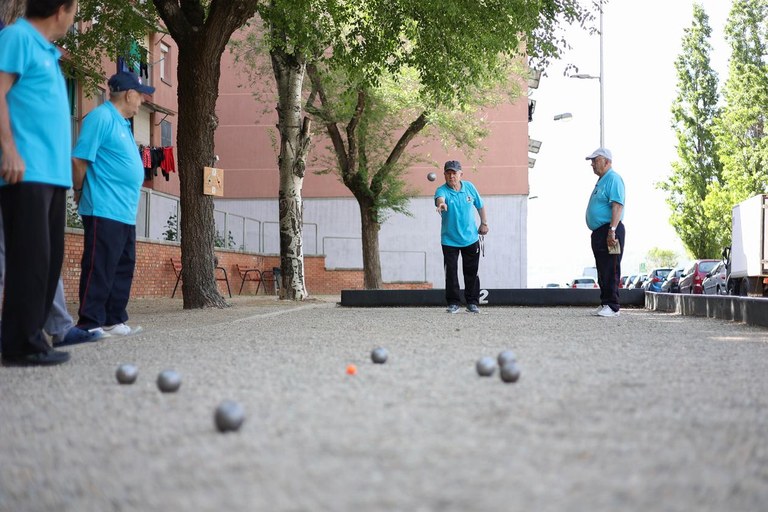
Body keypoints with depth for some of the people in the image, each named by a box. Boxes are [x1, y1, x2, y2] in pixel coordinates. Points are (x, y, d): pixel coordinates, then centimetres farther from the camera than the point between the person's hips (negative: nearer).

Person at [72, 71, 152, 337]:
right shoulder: (101, 117, -10)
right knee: (99, 269, -8)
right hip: (104, 211, -10)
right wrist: (80, 191, -4)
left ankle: (114, 320, 18)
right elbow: (79, 159, -14)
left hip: (125, 213, 10)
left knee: (123, 268, 11)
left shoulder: (122, 123, 20)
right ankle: (90, 323, -5)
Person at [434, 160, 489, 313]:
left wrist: (484, 223, 12)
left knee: (471, 272, 7)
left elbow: (479, 205, 14)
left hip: (471, 238, 2)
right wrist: (441, 203, -60)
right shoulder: (442, 190, -13)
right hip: (449, 240, -2)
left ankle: (472, 302, 18)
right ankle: (453, 303, 9)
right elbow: (440, 198, -38)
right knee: (451, 272, -2)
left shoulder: (469, 187, -2)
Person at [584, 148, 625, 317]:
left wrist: (612, 231, -27)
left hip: (609, 232, -10)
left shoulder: (613, 179, -10)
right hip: (599, 232, 10)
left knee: (610, 271, -9)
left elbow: (617, 206, -20)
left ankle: (612, 306, -8)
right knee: (602, 271, 12)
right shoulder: (601, 181, 22)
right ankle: (605, 304, 17)